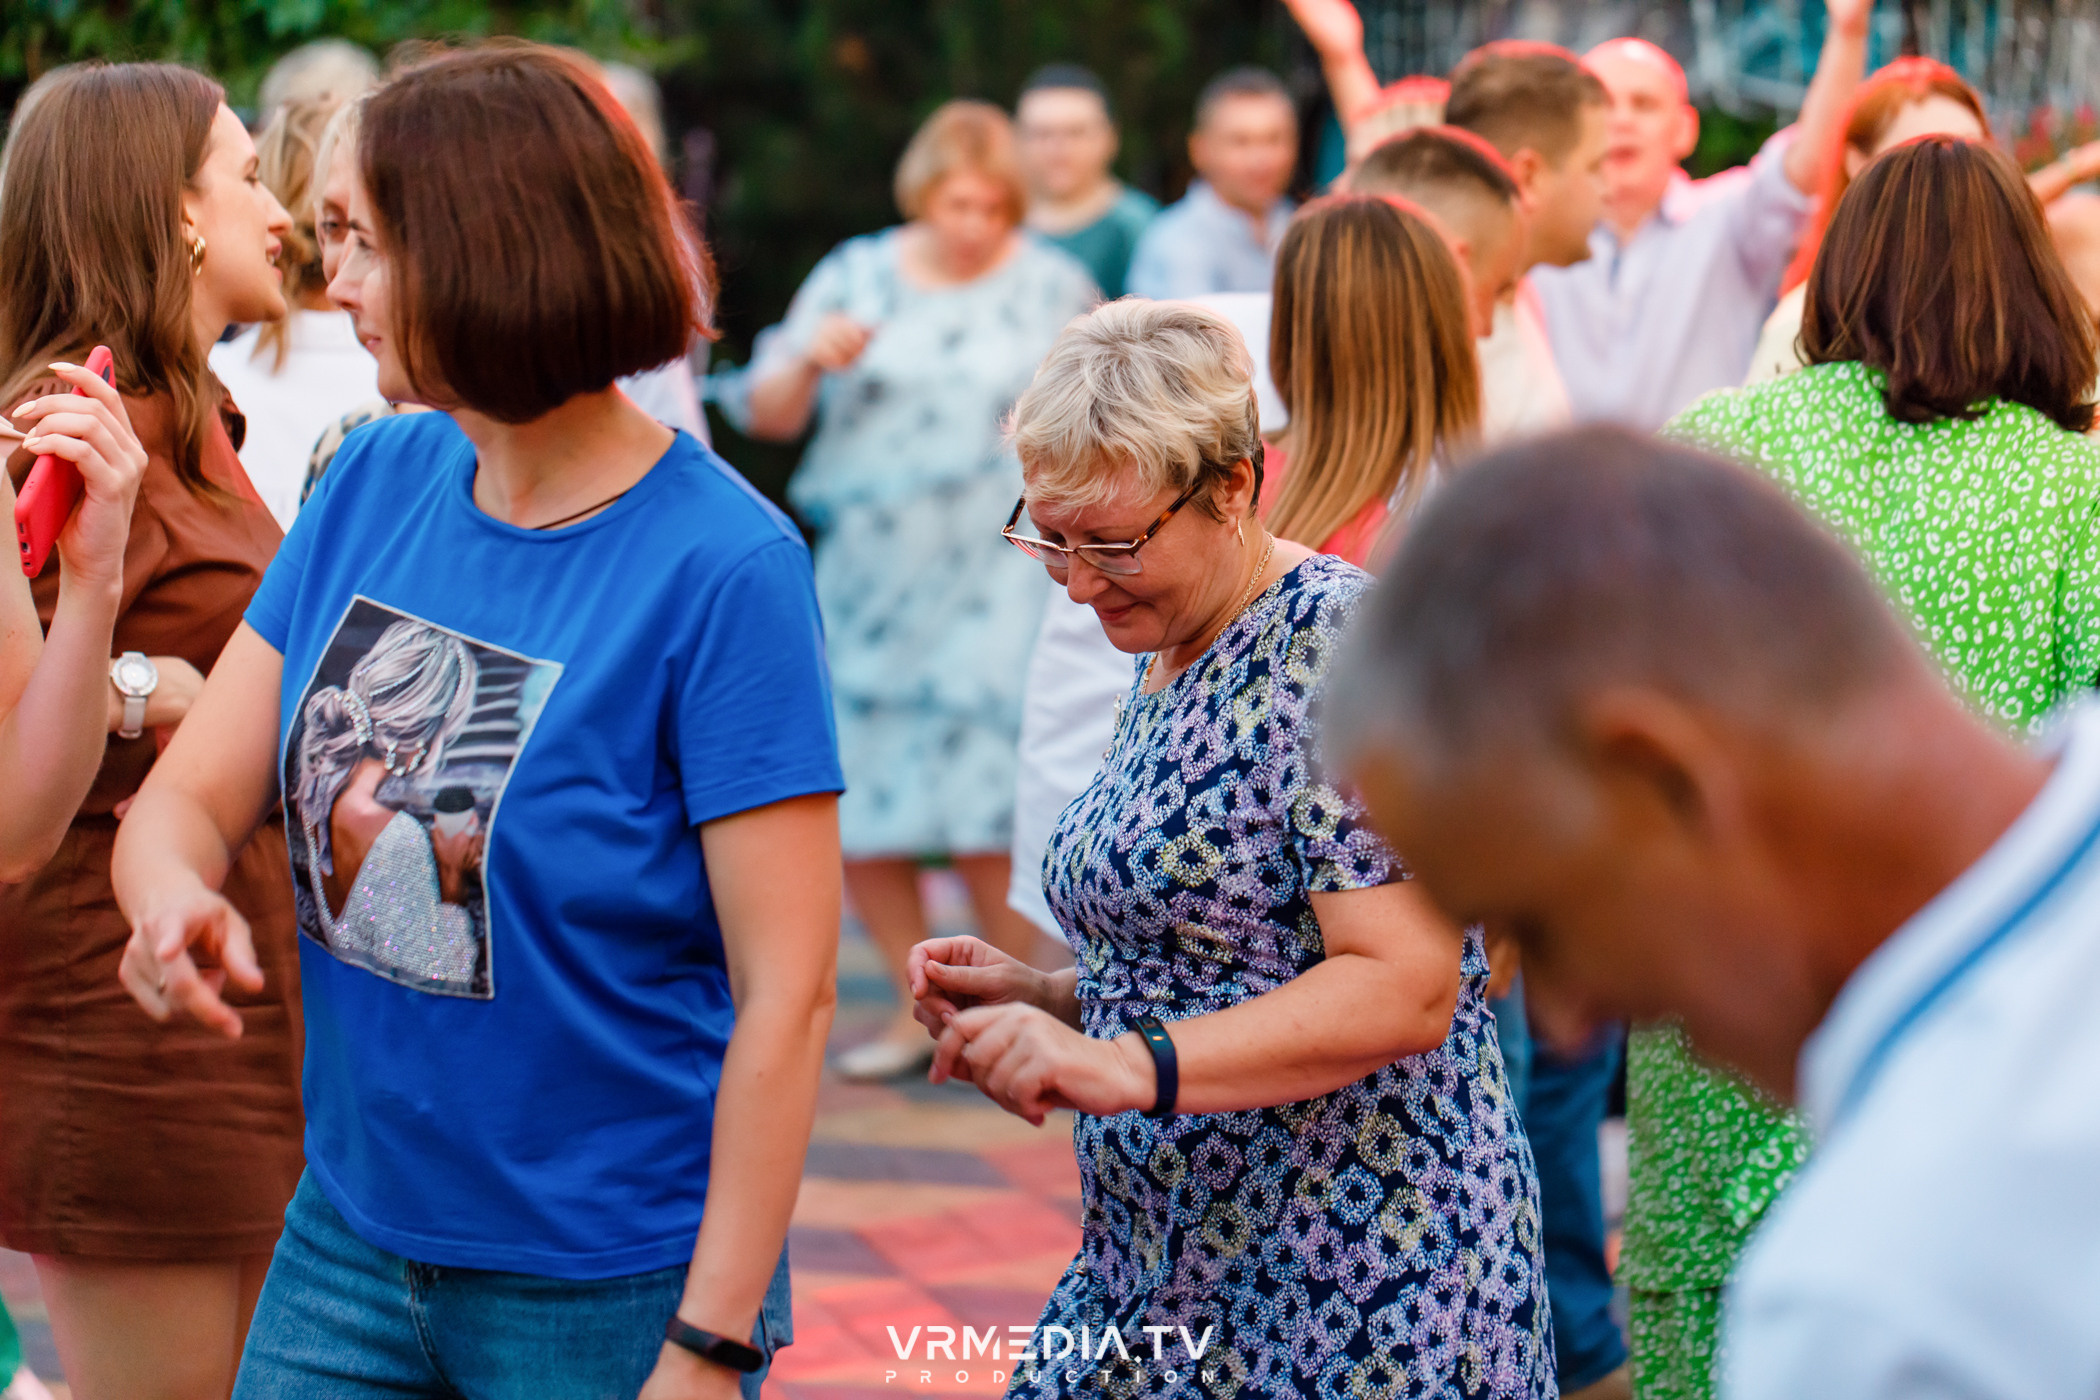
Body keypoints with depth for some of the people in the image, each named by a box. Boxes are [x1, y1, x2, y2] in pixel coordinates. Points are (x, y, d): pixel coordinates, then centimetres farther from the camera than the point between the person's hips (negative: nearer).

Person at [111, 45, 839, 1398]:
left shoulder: (723, 566, -17)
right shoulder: (377, 478, 2)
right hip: (346, 1238, 6)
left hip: (610, 1287, -5)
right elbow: (189, 796, 3)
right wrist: (176, 898, -21)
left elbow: (786, 994, -18)